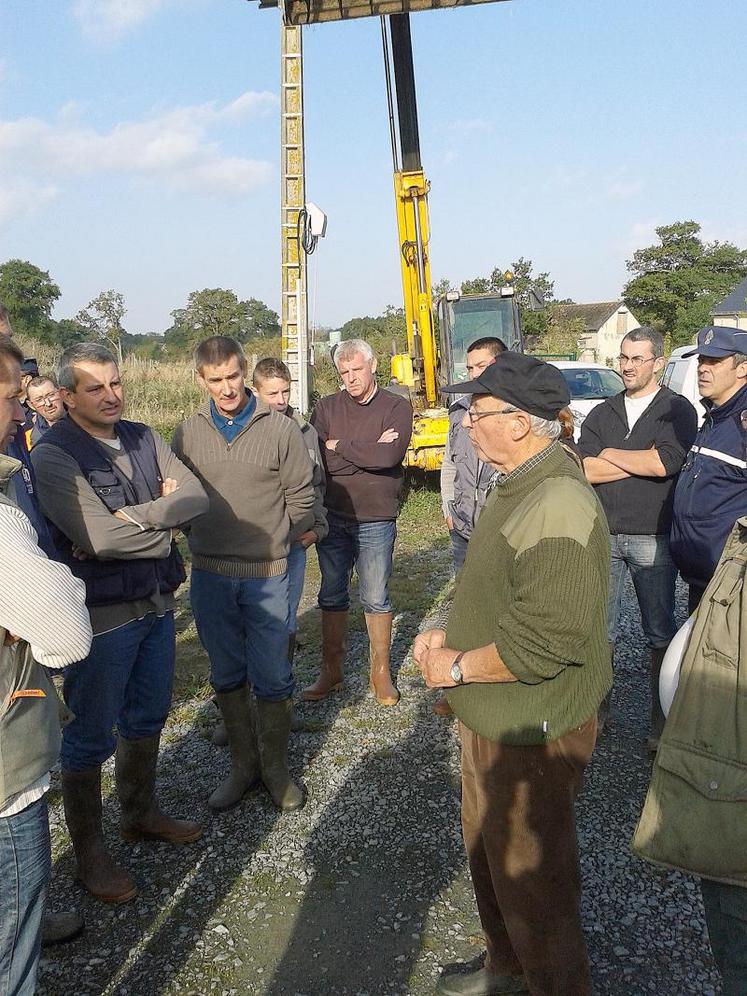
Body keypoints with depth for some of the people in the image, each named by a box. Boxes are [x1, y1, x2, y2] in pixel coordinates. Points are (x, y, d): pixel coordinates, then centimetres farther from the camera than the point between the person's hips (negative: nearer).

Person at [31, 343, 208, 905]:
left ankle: (141, 813, 43)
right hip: (102, 616, -6)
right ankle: (89, 853, 27)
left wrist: (131, 517, -20)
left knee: (148, 718, 22)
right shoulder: (54, 456, -16)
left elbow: (197, 498, -7)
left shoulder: (143, 439, 4)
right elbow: (98, 538, -26)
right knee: (91, 737, 8)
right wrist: (165, 525, -12)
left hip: (158, 604, 7)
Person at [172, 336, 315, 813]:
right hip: (209, 575, 3)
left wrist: (268, 538, 5)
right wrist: (206, 537, 4)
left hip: (267, 574, -2)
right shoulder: (188, 433, 2)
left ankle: (276, 768, 26)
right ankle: (244, 763, 32)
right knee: (227, 677, 15)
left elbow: (302, 498, 0)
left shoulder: (281, 428, -5)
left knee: (272, 678, 6)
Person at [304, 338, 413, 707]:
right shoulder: (326, 408, 3)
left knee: (376, 599, 8)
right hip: (332, 517, 3)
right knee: (332, 596, 13)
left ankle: (381, 672, 24)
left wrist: (339, 447, -12)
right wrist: (369, 452, -15)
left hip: (375, 520, -3)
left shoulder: (397, 407, -5)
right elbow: (317, 459, -11)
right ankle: (331, 672, 26)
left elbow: (390, 456, -22)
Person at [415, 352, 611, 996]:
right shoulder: (517, 487, 6)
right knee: (487, 851, 27)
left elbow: (543, 642, -31)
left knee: (530, 879, 10)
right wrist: (449, 636, 7)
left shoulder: (557, 509, -28)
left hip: (532, 734, -11)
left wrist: (457, 668, -18)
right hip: (494, 722, 11)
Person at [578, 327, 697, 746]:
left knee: (661, 633, 8)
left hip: (653, 540, -3)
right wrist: (643, 462, -10)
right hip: (604, 536, 4)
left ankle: (663, 719, 21)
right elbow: (585, 470, -4)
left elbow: (667, 462, -20)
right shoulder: (601, 414, 10)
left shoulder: (678, 410, -2)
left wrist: (611, 455, -8)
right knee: (601, 628, 11)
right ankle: (597, 709, 24)